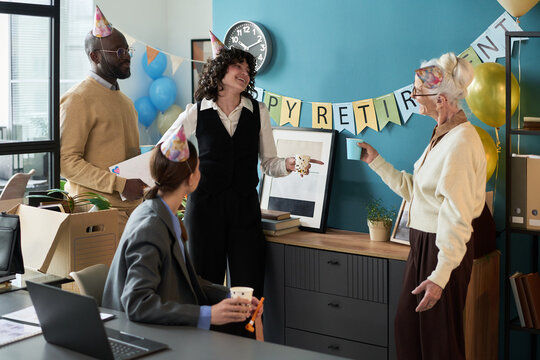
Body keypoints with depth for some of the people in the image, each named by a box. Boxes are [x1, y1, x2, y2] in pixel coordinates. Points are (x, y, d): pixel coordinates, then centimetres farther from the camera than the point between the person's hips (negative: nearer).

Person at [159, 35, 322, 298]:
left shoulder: (258, 112, 6)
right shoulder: (196, 113, 3)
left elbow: (268, 163, 9)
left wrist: (288, 164, -11)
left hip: (245, 207, 1)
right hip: (204, 205, -1)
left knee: (248, 292, -2)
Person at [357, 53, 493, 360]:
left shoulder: (460, 142, -22)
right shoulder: (443, 135, 10)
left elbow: (457, 218, -25)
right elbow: (412, 188, 13)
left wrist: (440, 276, -26)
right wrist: (376, 161, 14)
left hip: (443, 248, -10)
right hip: (424, 242, 10)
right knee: (407, 324, 17)